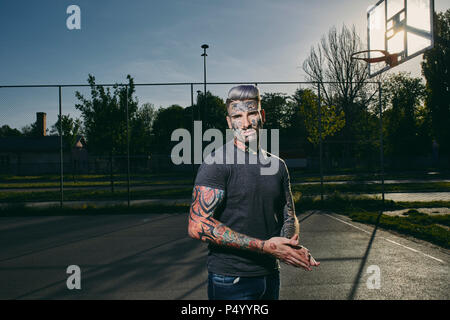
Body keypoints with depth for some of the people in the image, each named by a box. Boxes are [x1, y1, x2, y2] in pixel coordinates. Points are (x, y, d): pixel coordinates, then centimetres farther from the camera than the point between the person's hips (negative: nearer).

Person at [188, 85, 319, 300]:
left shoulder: (278, 165, 6)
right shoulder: (217, 163, -14)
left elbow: (289, 216, 13)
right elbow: (197, 226, -22)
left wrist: (293, 246, -10)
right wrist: (265, 246, -23)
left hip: (271, 275, 6)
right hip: (230, 281, -6)